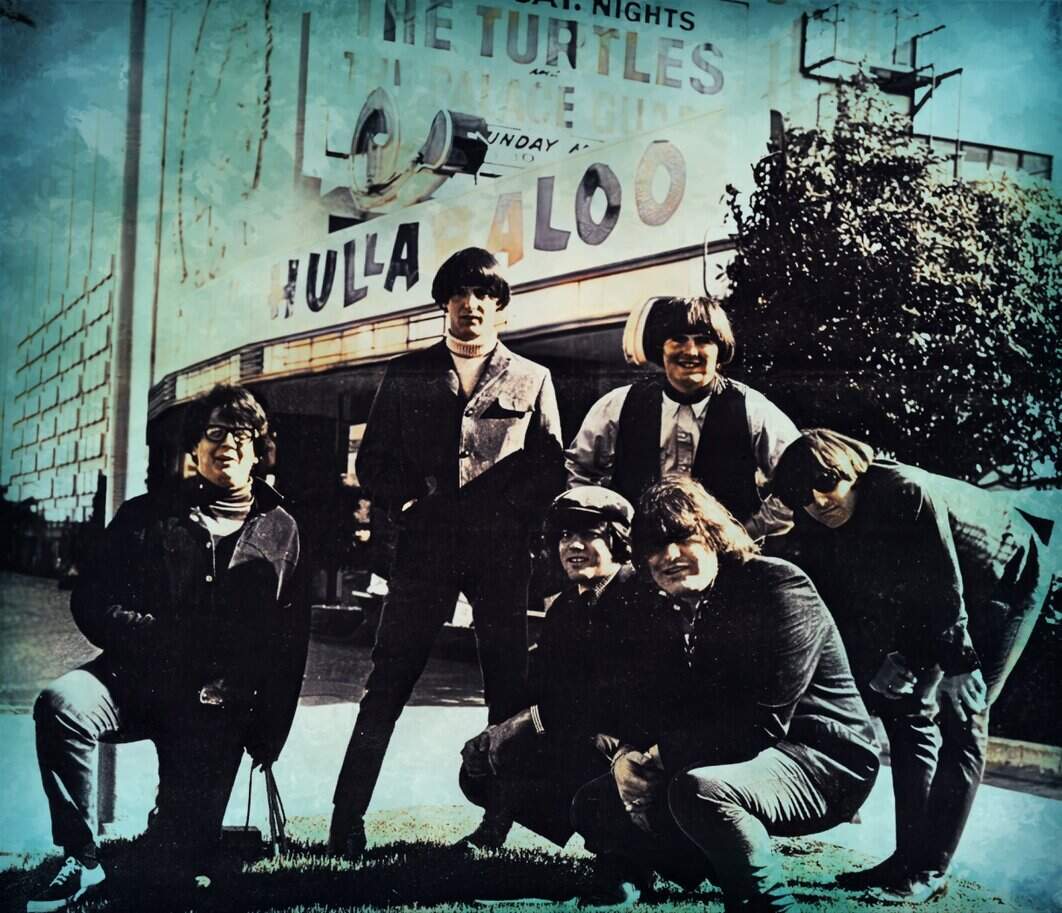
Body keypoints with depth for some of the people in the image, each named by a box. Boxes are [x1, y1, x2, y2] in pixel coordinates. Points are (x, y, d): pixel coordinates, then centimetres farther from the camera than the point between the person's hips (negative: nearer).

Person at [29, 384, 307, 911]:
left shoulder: (280, 531, 13)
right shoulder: (147, 516, 12)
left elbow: (290, 640, 12)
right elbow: (91, 600, 5)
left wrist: (270, 729, 5)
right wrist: (150, 638, -12)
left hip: (217, 708, 0)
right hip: (138, 680, 0)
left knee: (188, 855, -9)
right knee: (61, 704, -32)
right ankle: (80, 862, -18)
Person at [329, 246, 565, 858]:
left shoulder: (532, 379, 13)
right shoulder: (407, 375, 14)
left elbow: (550, 466, 8)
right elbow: (373, 458, 13)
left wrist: (515, 517, -6)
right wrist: (408, 504, -2)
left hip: (502, 548, 1)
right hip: (426, 541, 0)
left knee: (508, 682, 2)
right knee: (389, 679, -3)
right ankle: (347, 819, 0)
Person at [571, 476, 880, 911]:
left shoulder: (779, 586, -17)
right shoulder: (681, 611, 7)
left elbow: (764, 722, -25)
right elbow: (680, 711, 9)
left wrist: (662, 756, -21)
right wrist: (634, 754, -13)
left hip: (823, 761, -8)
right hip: (731, 761, 9)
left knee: (697, 790, -38)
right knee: (594, 807, 3)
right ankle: (732, 873, 6)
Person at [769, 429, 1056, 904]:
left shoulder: (907, 493, -37)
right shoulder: (816, 531, -16)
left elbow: (947, 590, -31)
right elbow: (838, 607, -8)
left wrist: (952, 667, -22)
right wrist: (876, 665, -20)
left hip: (1006, 575, -7)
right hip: (924, 596, 7)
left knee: (957, 714, -13)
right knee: (909, 709, -2)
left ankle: (930, 869, -11)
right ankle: (909, 857, 3)